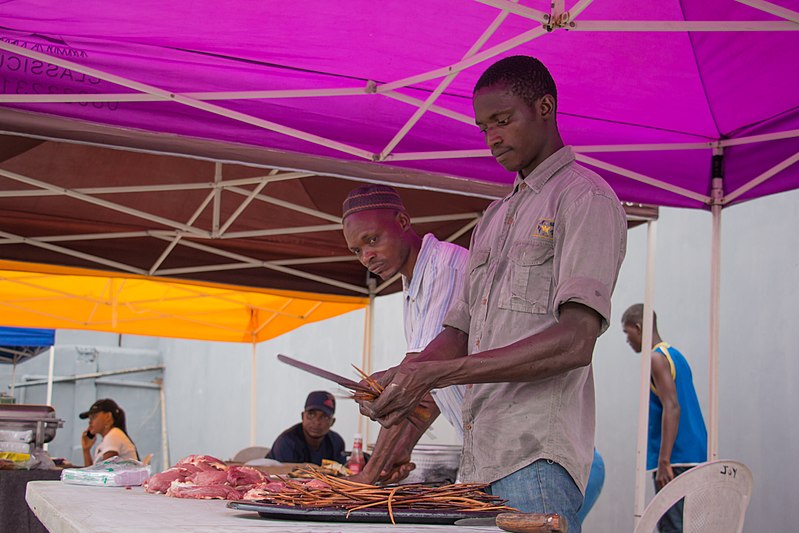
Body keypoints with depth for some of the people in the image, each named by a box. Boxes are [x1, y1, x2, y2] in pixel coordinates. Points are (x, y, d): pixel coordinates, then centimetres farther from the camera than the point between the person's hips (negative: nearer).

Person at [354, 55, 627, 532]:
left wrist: (434, 373, -20)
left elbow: (575, 342, -16)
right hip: (480, 457, 7)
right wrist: (402, 379, -1)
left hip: (537, 459, -7)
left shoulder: (586, 198, -4)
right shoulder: (494, 218, 24)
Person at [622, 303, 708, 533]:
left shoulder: (657, 359, -7)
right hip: (695, 457, 9)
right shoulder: (677, 355, 20)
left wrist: (664, 462, -22)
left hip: (675, 460, -9)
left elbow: (672, 407, -18)